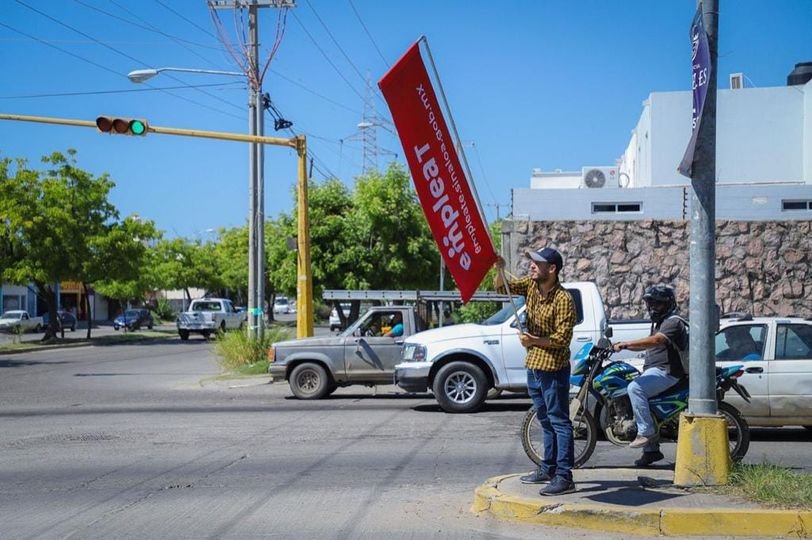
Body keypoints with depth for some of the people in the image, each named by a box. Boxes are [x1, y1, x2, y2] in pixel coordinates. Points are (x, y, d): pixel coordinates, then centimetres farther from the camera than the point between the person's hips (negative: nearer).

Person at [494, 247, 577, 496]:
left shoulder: (563, 299, -18)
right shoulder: (531, 285, 4)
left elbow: (563, 338, -20)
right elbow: (501, 286, 2)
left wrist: (535, 340, -25)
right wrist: (500, 268, -16)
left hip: (553, 367, -8)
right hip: (534, 364, 8)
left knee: (559, 421, -7)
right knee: (545, 421, 17)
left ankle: (564, 477, -8)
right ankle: (548, 469, 27)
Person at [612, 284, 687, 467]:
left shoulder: (673, 322, -10)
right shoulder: (659, 323, 24)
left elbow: (655, 341, -26)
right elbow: (649, 345, 30)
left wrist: (625, 344, -30)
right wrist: (624, 346, 15)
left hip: (666, 371, -11)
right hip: (653, 370, 11)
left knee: (635, 388, -31)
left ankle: (646, 432, -28)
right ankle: (651, 449, 13)